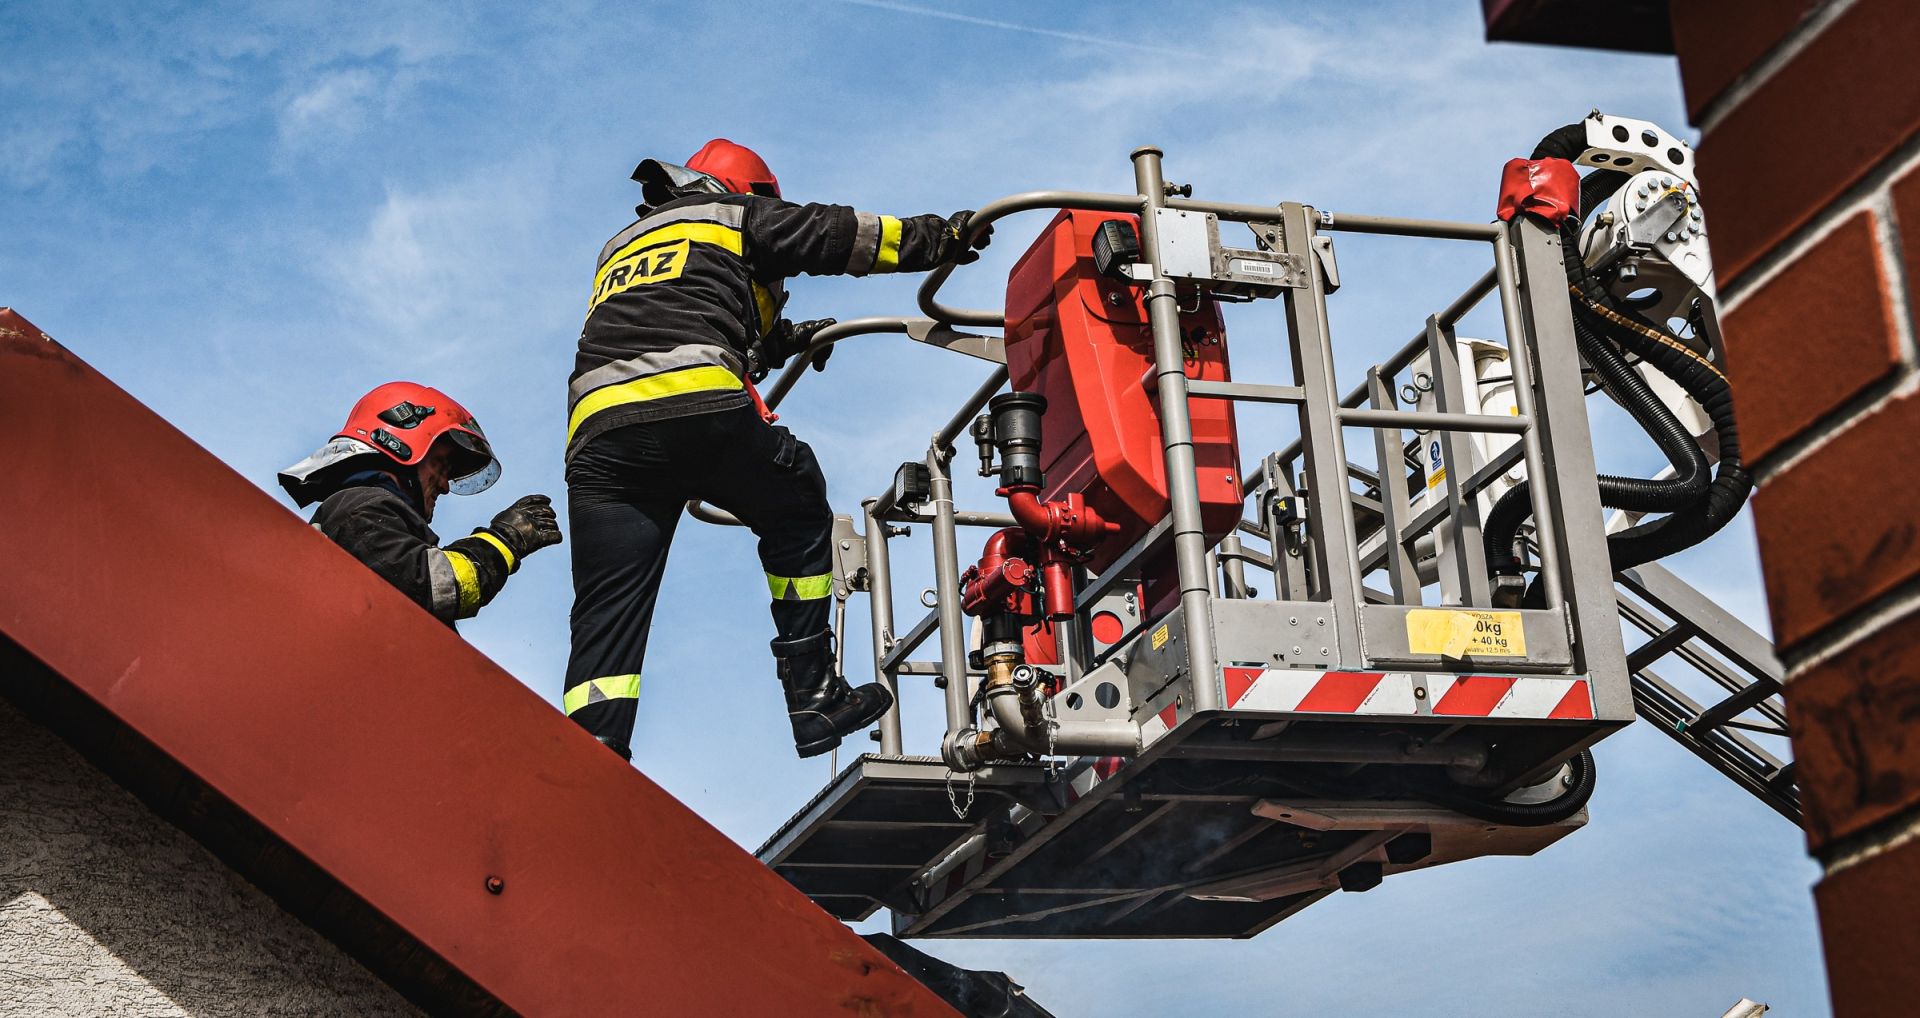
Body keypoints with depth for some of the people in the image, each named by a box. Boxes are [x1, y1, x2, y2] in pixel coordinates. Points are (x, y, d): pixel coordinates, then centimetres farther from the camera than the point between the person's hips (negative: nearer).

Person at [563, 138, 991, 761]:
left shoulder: (619, 248, 40)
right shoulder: (735, 215, 23)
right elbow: (833, 235, 20)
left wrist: (782, 340, 52)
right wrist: (939, 236, 30)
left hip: (598, 429, 4)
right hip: (699, 410, -4)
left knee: (607, 617, -2)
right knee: (797, 515, 21)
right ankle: (815, 699, 17)